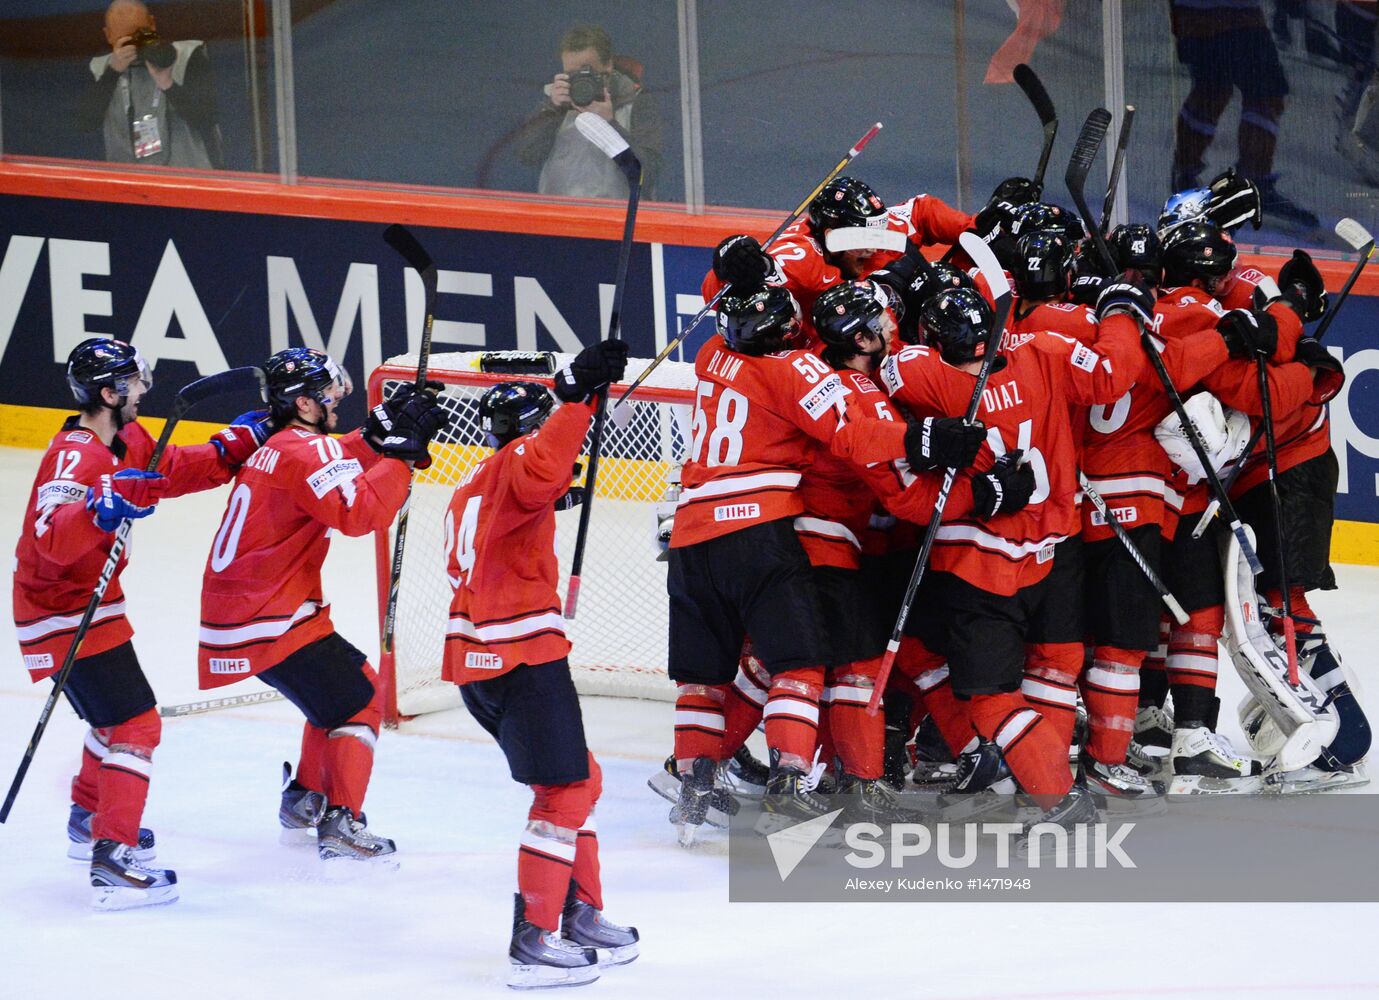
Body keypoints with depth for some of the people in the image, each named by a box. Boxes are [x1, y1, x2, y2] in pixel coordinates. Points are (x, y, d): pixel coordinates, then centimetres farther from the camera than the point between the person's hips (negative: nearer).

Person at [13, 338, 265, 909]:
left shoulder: (125, 441, 5)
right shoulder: (74, 458, -26)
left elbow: (169, 473, 20)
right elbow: (52, 538, -39)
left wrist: (233, 447, 11)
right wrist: (96, 512, -56)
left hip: (92, 602, 11)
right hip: (64, 614, -11)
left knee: (116, 714, 28)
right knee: (135, 723, -15)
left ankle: (89, 821, 47)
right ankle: (113, 860, -20)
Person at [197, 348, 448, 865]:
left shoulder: (275, 446, 15)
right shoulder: (302, 451, -17)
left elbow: (343, 463, 15)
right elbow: (359, 511, -27)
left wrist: (382, 431, -1)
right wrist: (400, 452, -20)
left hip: (234, 610, 10)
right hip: (270, 622, -10)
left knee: (339, 686, 26)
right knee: (358, 698, -4)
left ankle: (304, 797, 35)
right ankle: (341, 825, -11)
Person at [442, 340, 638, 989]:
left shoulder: (471, 489, 21)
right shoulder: (513, 465, -9)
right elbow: (538, 472, -33)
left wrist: (549, 504, 32)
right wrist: (578, 396, -33)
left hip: (476, 655, 10)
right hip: (519, 655, -10)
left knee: (581, 779, 19)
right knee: (564, 791, -7)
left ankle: (581, 914, 24)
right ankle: (533, 941, -9)